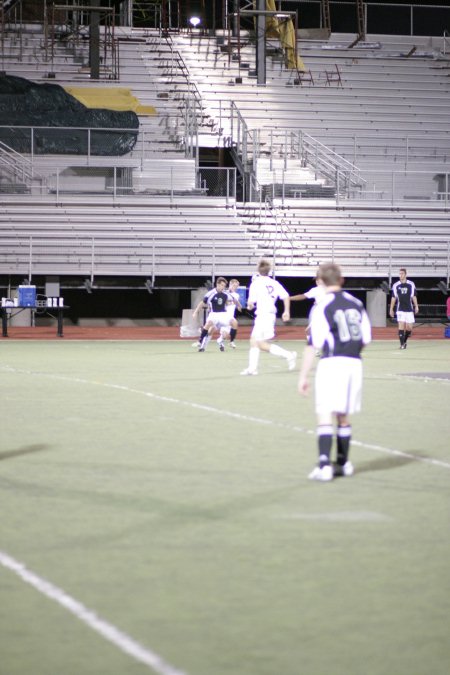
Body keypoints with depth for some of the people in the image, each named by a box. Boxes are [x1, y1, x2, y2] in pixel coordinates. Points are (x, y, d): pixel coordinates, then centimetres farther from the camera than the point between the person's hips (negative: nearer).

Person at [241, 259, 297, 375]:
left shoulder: (255, 283, -9)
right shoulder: (274, 283, 6)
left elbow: (251, 302, -12)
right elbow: (286, 296, -1)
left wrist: (250, 306, 10)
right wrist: (287, 311, 5)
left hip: (262, 315, -7)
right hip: (271, 314, 8)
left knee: (262, 345, -6)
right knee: (253, 341, 14)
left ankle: (289, 355, -10)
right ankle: (252, 368, 13)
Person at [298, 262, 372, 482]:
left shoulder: (322, 308, -7)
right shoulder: (357, 304, 9)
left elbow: (313, 345, -10)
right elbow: (366, 339, 11)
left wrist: (303, 376, -6)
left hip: (332, 364, -5)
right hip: (355, 364, 6)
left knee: (325, 415, -7)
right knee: (343, 416, 18)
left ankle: (324, 465, -18)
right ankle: (343, 463, 26)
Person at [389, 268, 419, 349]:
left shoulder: (411, 284, 3)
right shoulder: (396, 285, 3)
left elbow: (414, 296, 7)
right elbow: (393, 298, 9)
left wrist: (416, 306, -1)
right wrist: (391, 309, 8)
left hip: (409, 309, 1)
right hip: (400, 309, -1)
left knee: (409, 328, 0)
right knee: (401, 326, -12)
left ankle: (404, 340, 25)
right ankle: (402, 344, -7)